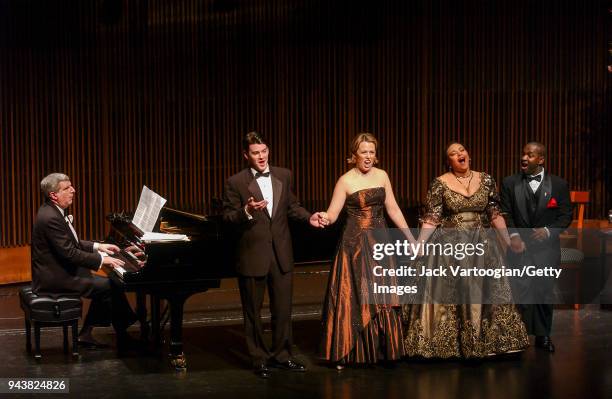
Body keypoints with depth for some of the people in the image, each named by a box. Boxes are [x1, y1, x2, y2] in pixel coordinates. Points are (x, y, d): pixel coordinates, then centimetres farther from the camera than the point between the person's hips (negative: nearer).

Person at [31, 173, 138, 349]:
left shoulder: (53, 211, 9)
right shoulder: (50, 218, -23)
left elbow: (71, 243, 19)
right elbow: (69, 253, -25)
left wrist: (97, 246, 9)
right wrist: (102, 259, -19)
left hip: (59, 271, 10)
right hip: (55, 279, -10)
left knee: (105, 284, 12)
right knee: (109, 286, -11)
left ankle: (86, 333, 14)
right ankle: (123, 337, 2)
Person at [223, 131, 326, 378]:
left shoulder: (284, 176, 4)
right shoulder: (236, 182, -9)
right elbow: (228, 218, -9)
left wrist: (309, 217, -3)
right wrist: (247, 211, -26)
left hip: (282, 254, 4)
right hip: (252, 255, -3)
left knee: (283, 309, 11)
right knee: (253, 311, 8)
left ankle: (282, 355, 26)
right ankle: (259, 360, 22)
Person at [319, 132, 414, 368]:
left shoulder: (382, 176, 7)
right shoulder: (346, 181, -5)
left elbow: (393, 210, 11)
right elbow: (332, 214, -9)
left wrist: (411, 237, 10)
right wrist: (324, 218, -32)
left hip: (380, 242, 4)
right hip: (355, 243, -4)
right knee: (353, 297, -2)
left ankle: (382, 349, 14)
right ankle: (349, 353, 6)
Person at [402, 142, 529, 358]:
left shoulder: (485, 180, 4)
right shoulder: (440, 184, -4)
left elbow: (495, 215, 7)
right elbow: (431, 219, -7)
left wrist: (509, 241, 6)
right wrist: (418, 244, -17)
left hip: (481, 245, 2)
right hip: (449, 247, -2)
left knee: (482, 293, 5)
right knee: (449, 295, 2)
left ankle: (485, 341, 19)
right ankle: (448, 344, 13)